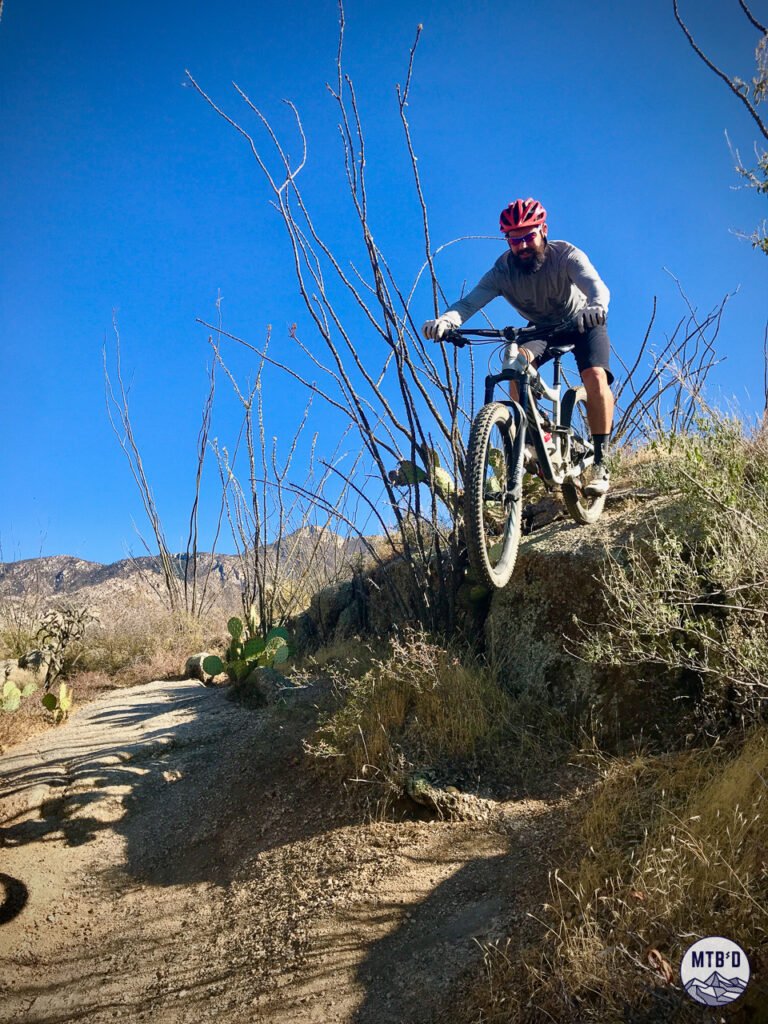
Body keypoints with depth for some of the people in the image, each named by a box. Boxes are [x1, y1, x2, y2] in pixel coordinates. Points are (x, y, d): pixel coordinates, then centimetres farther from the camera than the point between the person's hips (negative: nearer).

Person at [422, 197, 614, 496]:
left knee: (595, 375, -27)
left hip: (582, 323, -2)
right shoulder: (503, 270, -22)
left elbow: (596, 286, -44)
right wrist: (446, 319, -58)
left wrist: (596, 306, -68)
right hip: (541, 328, 2)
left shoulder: (566, 255, -27)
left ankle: (600, 463, -18)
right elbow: (471, 300, -36)